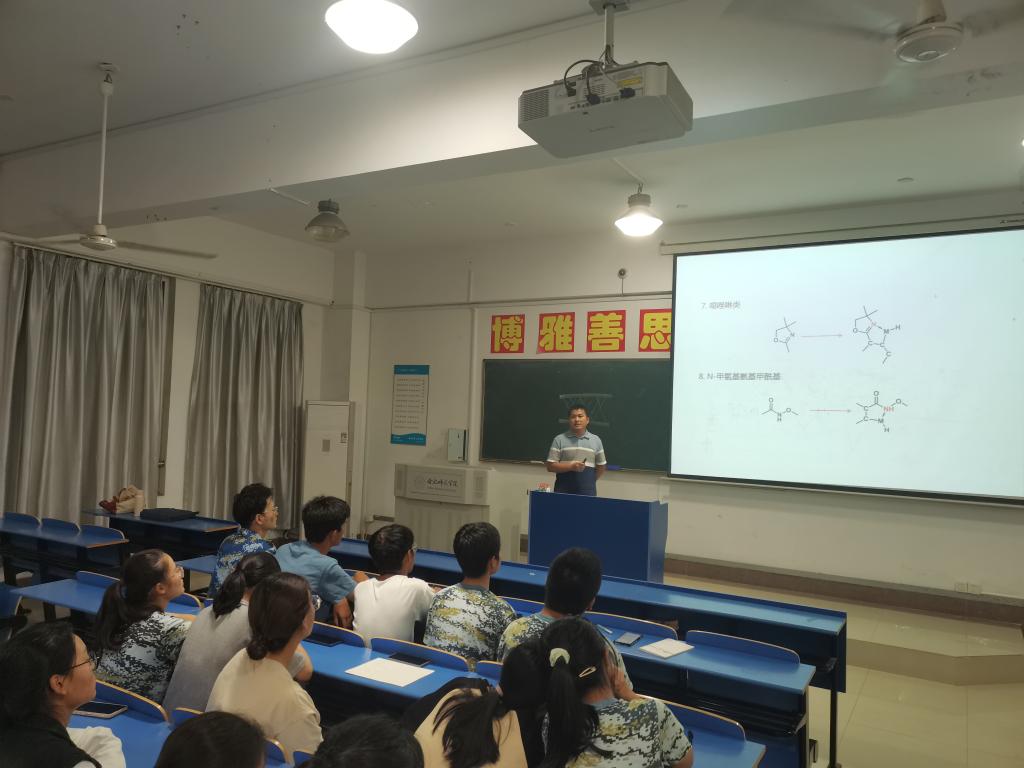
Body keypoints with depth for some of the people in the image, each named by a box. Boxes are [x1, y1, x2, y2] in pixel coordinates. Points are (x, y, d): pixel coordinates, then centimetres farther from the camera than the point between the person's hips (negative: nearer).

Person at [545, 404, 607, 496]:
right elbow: (550, 466, -2)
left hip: (587, 492, 1)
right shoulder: (559, 439, 2)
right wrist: (571, 466, -14)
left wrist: (590, 481, 11)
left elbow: (601, 467, 16)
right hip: (563, 491, -1)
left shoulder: (596, 440, 8)